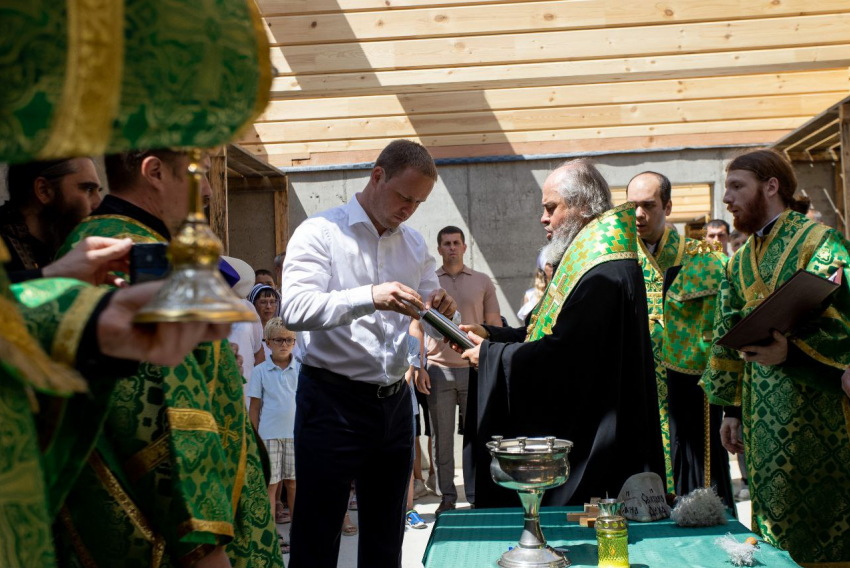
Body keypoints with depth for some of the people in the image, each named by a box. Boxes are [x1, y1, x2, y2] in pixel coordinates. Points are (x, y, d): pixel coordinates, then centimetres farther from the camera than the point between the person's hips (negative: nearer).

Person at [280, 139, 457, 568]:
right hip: (333, 401, -6)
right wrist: (370, 297, -33)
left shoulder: (414, 244, 12)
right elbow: (294, 310, -21)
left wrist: (441, 311, -7)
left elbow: (430, 321, 17)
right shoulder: (321, 232, -7)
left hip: (394, 402, 6)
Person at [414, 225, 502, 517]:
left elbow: (495, 326, 9)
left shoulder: (482, 281, 8)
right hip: (438, 369, 0)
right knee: (442, 437, 4)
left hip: (474, 369, 0)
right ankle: (447, 498, 14)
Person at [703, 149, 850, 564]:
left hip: (814, 416, -7)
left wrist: (791, 351, -30)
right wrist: (733, 407, 13)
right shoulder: (741, 260, 15)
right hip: (761, 418, 7)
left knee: (816, 532, -1)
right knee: (771, 525, 12)